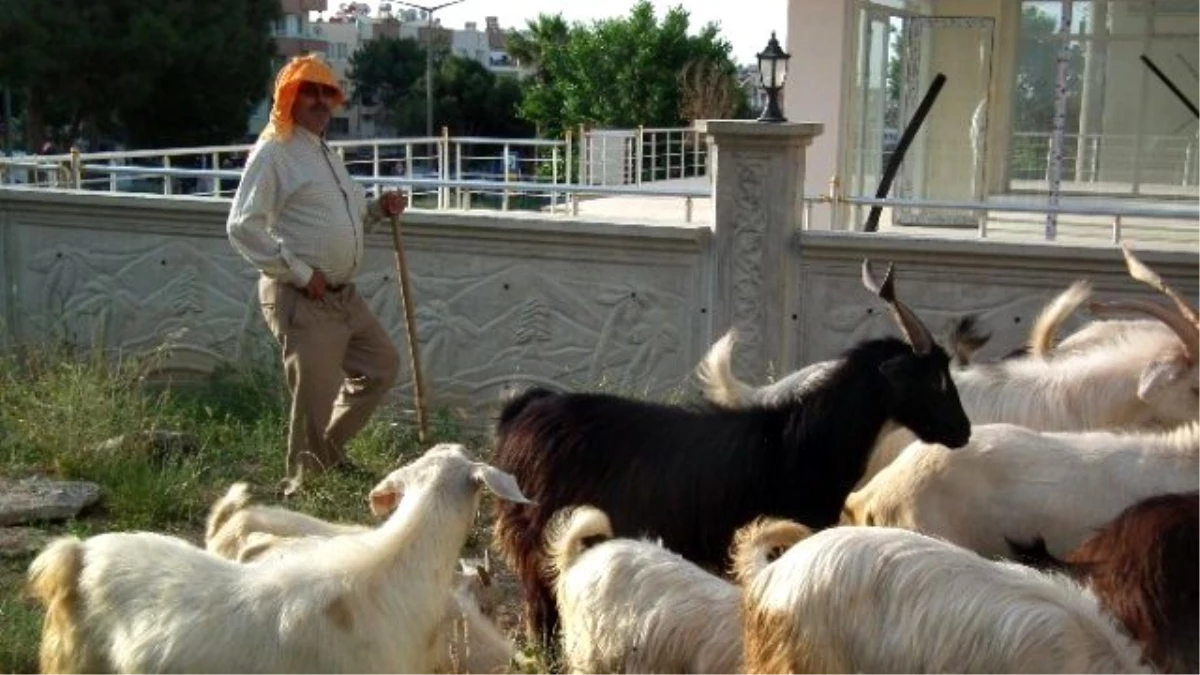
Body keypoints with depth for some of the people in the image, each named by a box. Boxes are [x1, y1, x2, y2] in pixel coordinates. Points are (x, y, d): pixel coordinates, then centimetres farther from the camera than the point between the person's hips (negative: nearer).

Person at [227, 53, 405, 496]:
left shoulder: (327, 155, 18)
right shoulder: (273, 153, -10)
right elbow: (243, 227, -19)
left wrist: (379, 209, 10)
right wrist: (300, 273, -19)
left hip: (344, 294, 9)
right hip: (300, 299, -9)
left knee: (382, 364, 18)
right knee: (314, 396, -6)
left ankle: (329, 447, 32)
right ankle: (304, 483, 12)